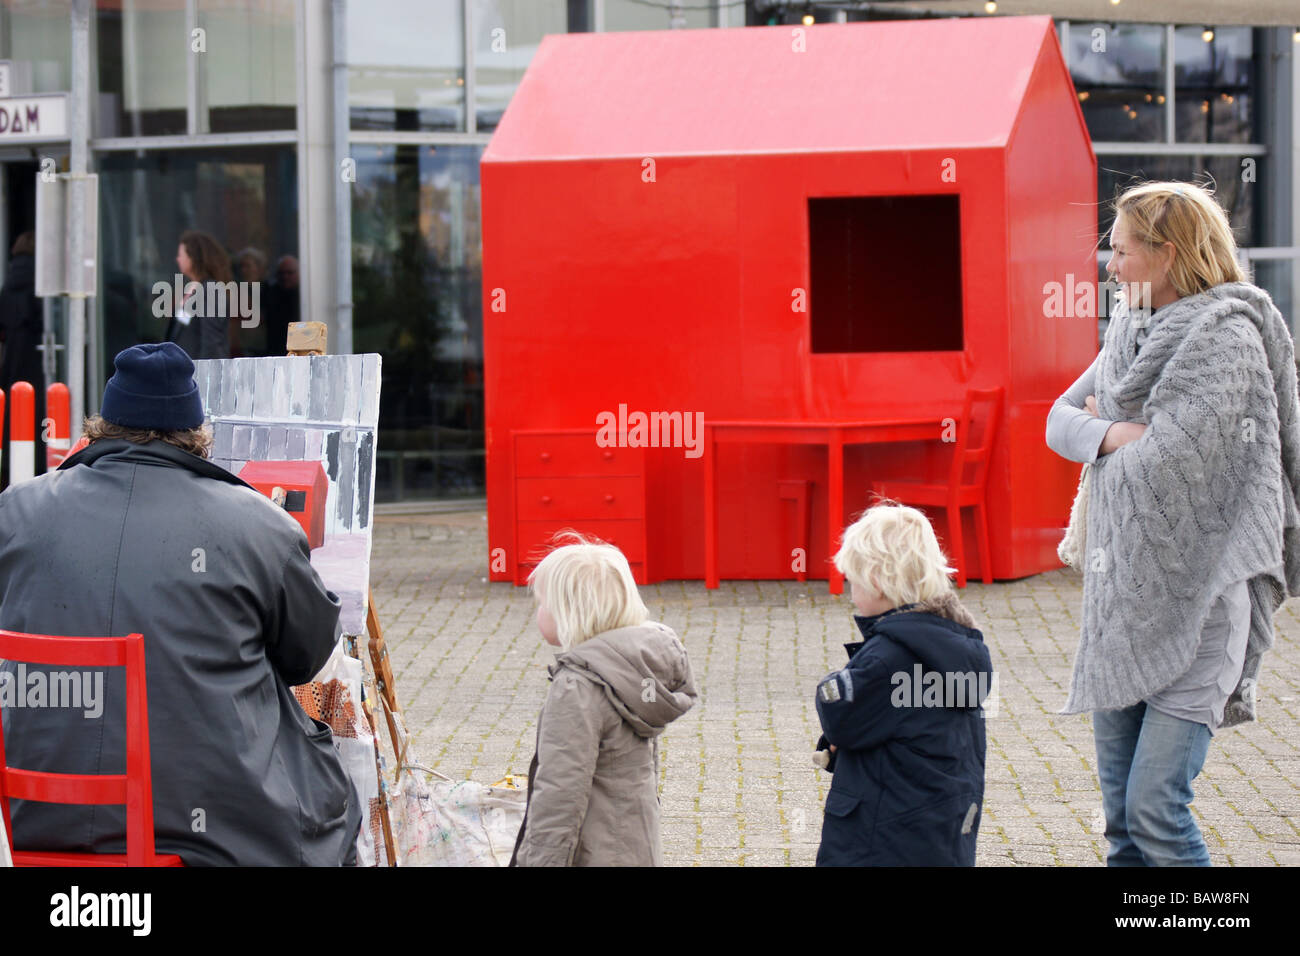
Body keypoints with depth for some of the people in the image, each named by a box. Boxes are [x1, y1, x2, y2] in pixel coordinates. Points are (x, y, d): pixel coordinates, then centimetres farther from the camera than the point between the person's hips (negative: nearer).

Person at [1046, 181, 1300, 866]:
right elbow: (1061, 420, 14)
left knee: (1156, 809, -12)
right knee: (1120, 814, 10)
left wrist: (1105, 431, 1)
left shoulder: (1228, 336, -12)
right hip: (1121, 598, 8)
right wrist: (1112, 435, -7)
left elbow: (1168, 459, -19)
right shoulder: (1132, 334, 13)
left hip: (1197, 600, -8)